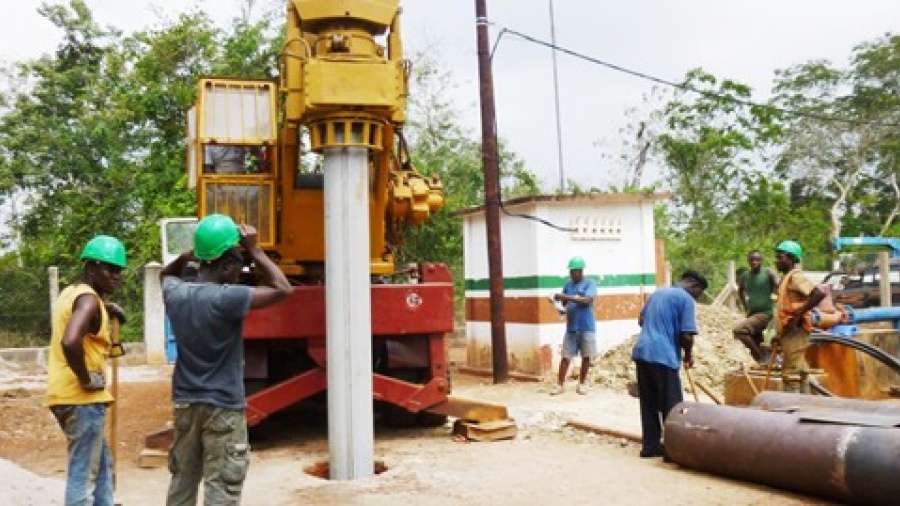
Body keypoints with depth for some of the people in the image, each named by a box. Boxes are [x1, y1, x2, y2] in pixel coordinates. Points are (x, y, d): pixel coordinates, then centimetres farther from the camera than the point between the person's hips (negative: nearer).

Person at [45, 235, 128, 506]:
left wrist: (106, 308, 19)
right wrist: (86, 380, -21)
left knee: (102, 466, 20)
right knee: (83, 474, -4)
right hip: (82, 398, -10)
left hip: (67, 395, 10)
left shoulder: (71, 292, 14)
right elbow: (70, 342, -34)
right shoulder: (89, 299, -16)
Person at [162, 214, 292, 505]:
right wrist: (253, 249, -9)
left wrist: (185, 257, 7)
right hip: (223, 407, -7)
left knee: (182, 480, 18)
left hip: (185, 403, 7)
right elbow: (283, 290, -14)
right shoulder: (226, 298, -19)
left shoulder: (175, 294, 0)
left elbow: (166, 275, 26)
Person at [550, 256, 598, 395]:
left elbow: (586, 300, -20)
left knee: (586, 356, 6)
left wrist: (566, 297, -25)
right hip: (571, 327, 3)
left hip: (586, 327, -3)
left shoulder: (590, 283, -6)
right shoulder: (568, 285, 8)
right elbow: (565, 302, 12)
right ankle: (560, 384, 7)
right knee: (566, 356, 2)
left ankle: (582, 383, 19)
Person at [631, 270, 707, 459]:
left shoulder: (658, 292, 20)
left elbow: (641, 319, 27)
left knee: (649, 404, 13)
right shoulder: (686, 299, -4)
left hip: (642, 352, 8)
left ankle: (650, 445, 17)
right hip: (663, 356, -8)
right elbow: (687, 335, -11)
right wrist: (688, 355, 6)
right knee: (671, 406, 1)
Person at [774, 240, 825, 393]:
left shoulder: (795, 276, -13)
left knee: (791, 375, -8)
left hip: (794, 332, -10)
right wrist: (779, 334, 21)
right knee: (799, 372, 14)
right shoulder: (787, 277, 18)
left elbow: (819, 294, -28)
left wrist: (798, 314, -25)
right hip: (790, 332, 10)